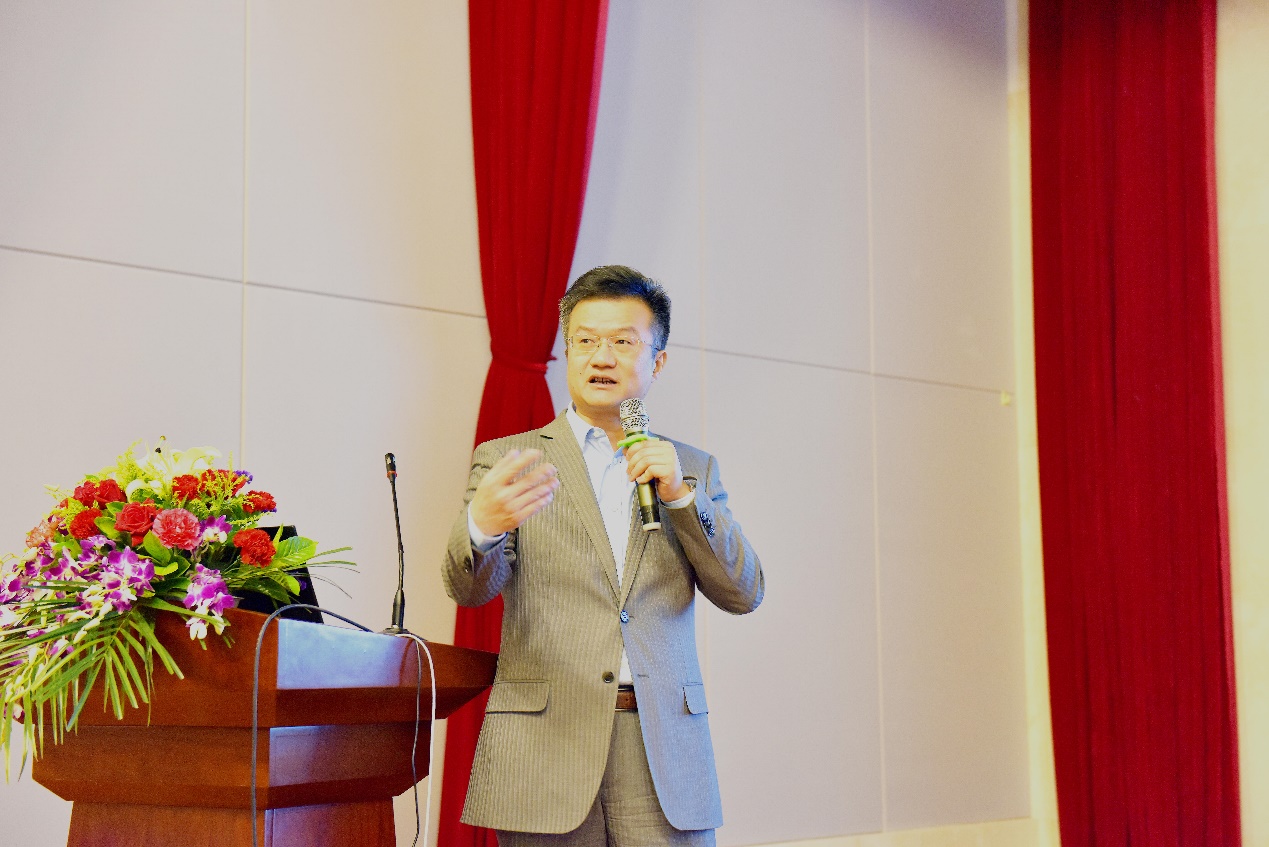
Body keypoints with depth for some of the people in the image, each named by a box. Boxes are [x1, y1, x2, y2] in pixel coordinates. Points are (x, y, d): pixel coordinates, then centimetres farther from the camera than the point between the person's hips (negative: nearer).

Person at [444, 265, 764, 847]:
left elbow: (742, 593, 7)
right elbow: (472, 589, -5)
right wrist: (482, 524, -28)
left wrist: (680, 494, -7)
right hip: (547, 749, -2)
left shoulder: (691, 470, 15)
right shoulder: (506, 461, 8)